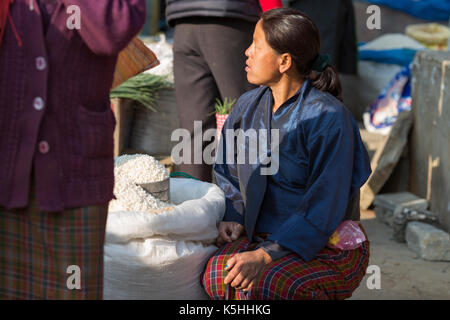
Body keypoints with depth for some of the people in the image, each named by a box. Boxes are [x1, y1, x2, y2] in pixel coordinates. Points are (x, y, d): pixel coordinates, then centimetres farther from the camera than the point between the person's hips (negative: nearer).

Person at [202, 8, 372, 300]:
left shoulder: (328, 117, -16)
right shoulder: (248, 106, 5)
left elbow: (323, 207, -20)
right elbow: (228, 174, 18)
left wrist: (265, 256, -27)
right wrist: (232, 219, -3)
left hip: (327, 249, -5)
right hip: (260, 235, 5)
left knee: (255, 285, -33)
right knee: (218, 274, -26)